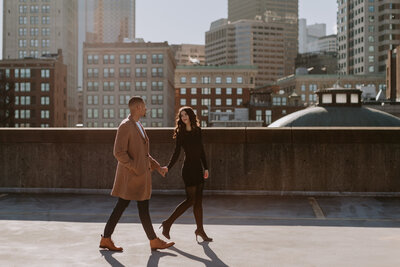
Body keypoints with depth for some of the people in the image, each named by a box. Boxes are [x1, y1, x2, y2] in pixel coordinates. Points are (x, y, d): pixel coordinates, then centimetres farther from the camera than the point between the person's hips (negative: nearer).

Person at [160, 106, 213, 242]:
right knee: (191, 200, -8)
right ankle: (167, 223, 1)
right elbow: (176, 153, -7)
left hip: (198, 168, 6)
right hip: (188, 168, -6)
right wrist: (168, 167, -20)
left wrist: (206, 168, 13)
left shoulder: (197, 130, 10)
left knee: (198, 200, 8)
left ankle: (200, 229, 16)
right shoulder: (181, 133, -5)